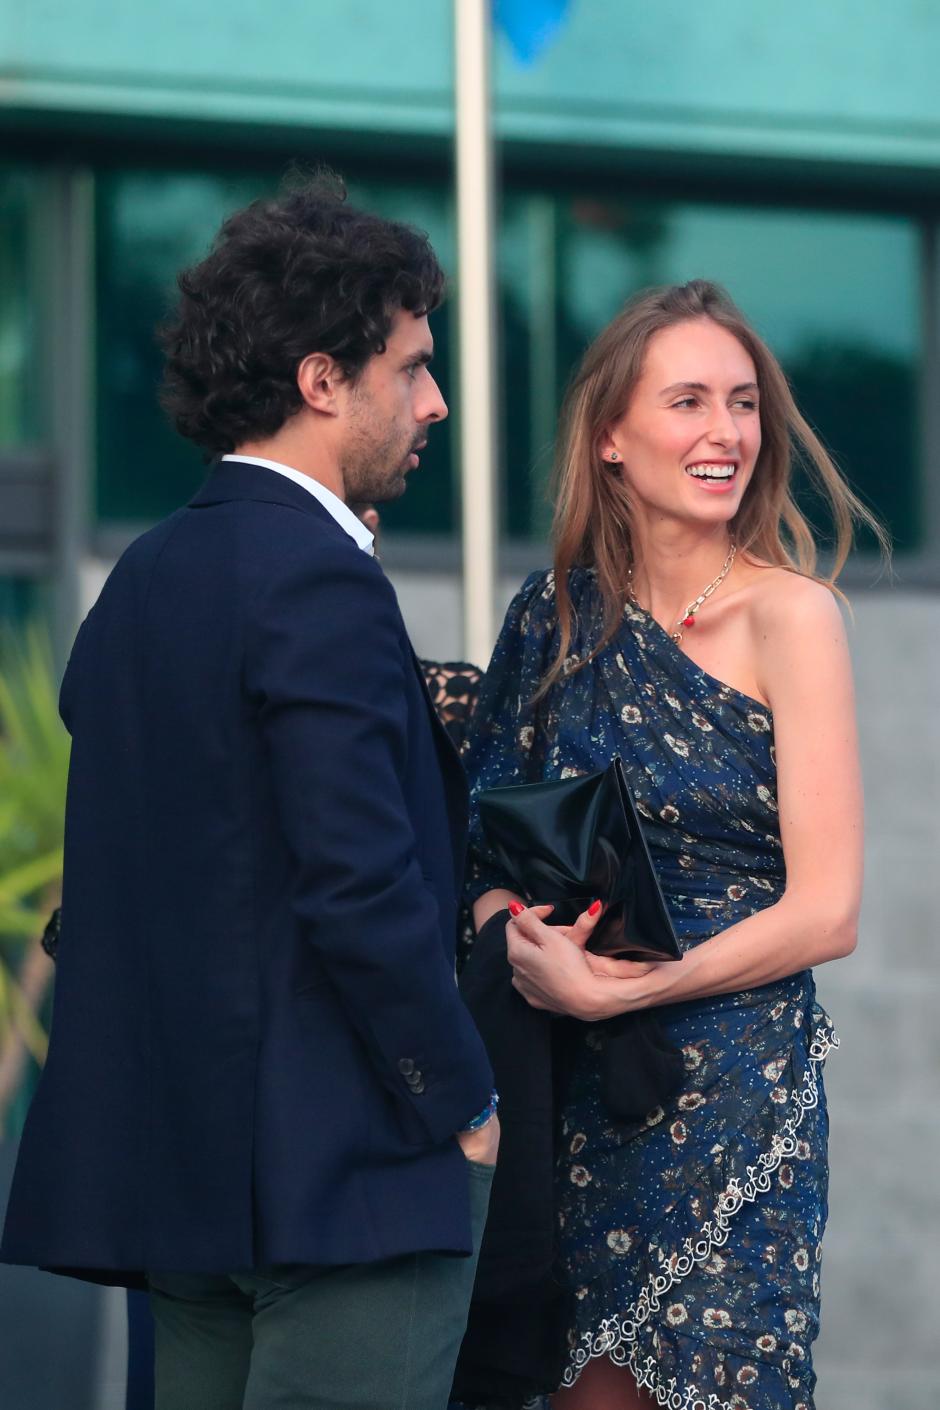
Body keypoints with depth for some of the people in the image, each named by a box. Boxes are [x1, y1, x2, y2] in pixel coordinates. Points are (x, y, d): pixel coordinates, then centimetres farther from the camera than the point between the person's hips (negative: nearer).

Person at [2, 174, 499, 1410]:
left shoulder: (145, 578, 14)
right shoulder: (319, 582, -14)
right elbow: (363, 885, -19)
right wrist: (464, 1104, -9)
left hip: (178, 1157, 9)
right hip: (338, 1166, -9)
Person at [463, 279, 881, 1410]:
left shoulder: (787, 614, -8)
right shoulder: (561, 611, 6)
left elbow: (825, 912, -11)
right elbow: (491, 847, 12)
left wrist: (613, 989, -15)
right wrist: (513, 932, -10)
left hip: (734, 1091, -4)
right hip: (580, 1092, 4)